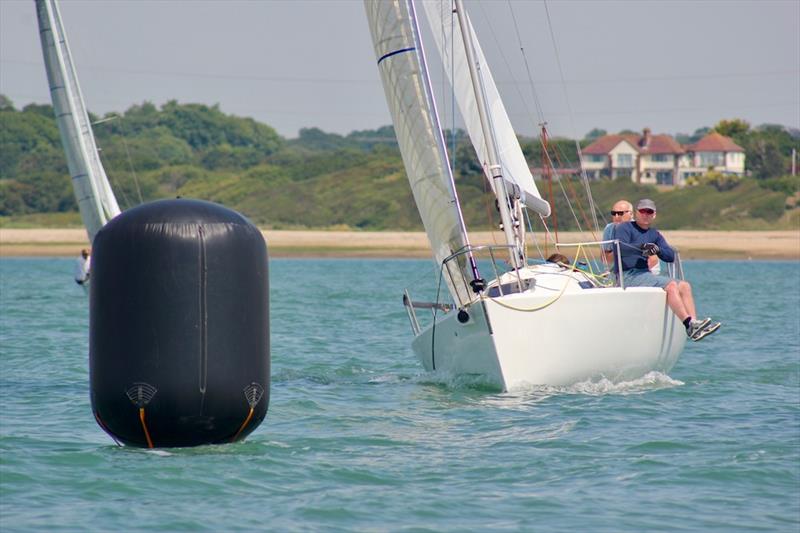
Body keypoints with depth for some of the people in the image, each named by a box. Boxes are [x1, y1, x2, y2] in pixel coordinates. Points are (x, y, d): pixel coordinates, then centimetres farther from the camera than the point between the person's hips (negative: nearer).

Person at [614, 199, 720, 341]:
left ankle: (694, 323, -16)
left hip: (645, 275, 8)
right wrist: (642, 247, -37)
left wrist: (657, 249, -15)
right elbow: (620, 248, -21)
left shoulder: (654, 234, 20)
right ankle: (689, 324, -30)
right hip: (628, 276, -8)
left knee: (684, 286, -6)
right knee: (671, 285, -25)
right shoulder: (625, 228, 0)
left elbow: (670, 256, 8)